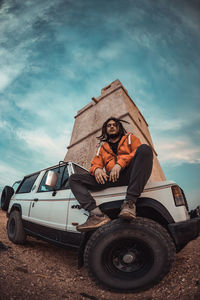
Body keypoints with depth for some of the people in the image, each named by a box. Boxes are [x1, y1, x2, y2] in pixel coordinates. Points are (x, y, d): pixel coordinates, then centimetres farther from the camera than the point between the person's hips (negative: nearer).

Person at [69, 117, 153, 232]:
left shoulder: (130, 138, 22)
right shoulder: (102, 147, 30)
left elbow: (139, 152, 2)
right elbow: (95, 164, 18)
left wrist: (120, 163, -14)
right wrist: (96, 169, -9)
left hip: (129, 174, -2)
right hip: (110, 178, 3)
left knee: (145, 148, -29)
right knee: (74, 179, -8)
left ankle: (130, 202, -37)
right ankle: (97, 214, -29)